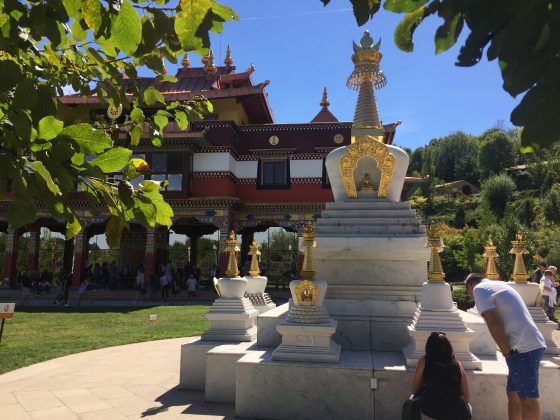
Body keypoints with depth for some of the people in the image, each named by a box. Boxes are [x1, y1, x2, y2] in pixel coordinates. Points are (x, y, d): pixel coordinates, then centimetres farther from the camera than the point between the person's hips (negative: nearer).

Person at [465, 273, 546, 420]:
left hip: (522, 347, -9)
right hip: (531, 344, 9)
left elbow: (493, 323, -15)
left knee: (527, 398, -5)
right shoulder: (498, 285, 23)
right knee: (513, 393, 15)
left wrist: (507, 352, -8)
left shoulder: (479, 289, -4)